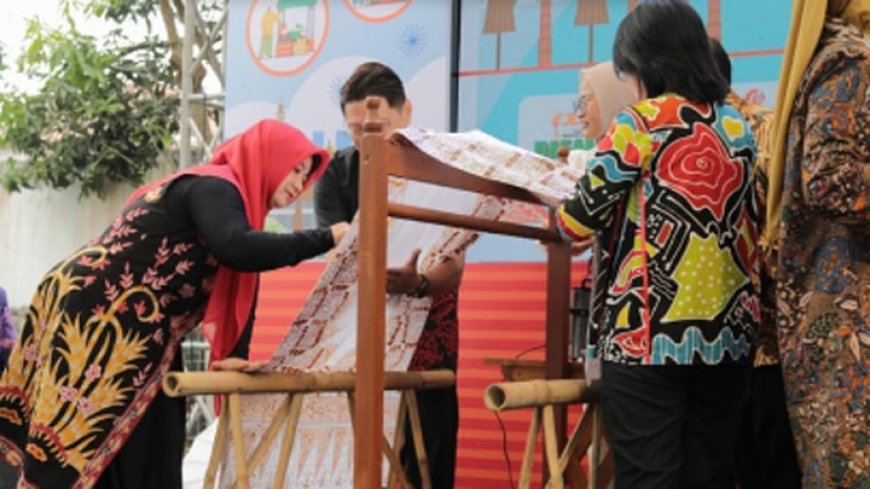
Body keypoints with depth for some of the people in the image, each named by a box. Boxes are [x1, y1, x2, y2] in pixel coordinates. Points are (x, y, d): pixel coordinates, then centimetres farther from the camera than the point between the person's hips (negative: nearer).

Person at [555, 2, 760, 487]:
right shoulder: (737, 124, 11)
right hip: (729, 331, 6)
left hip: (651, 332, -6)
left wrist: (561, 214, 17)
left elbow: (580, 219, -6)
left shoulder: (643, 122, -7)